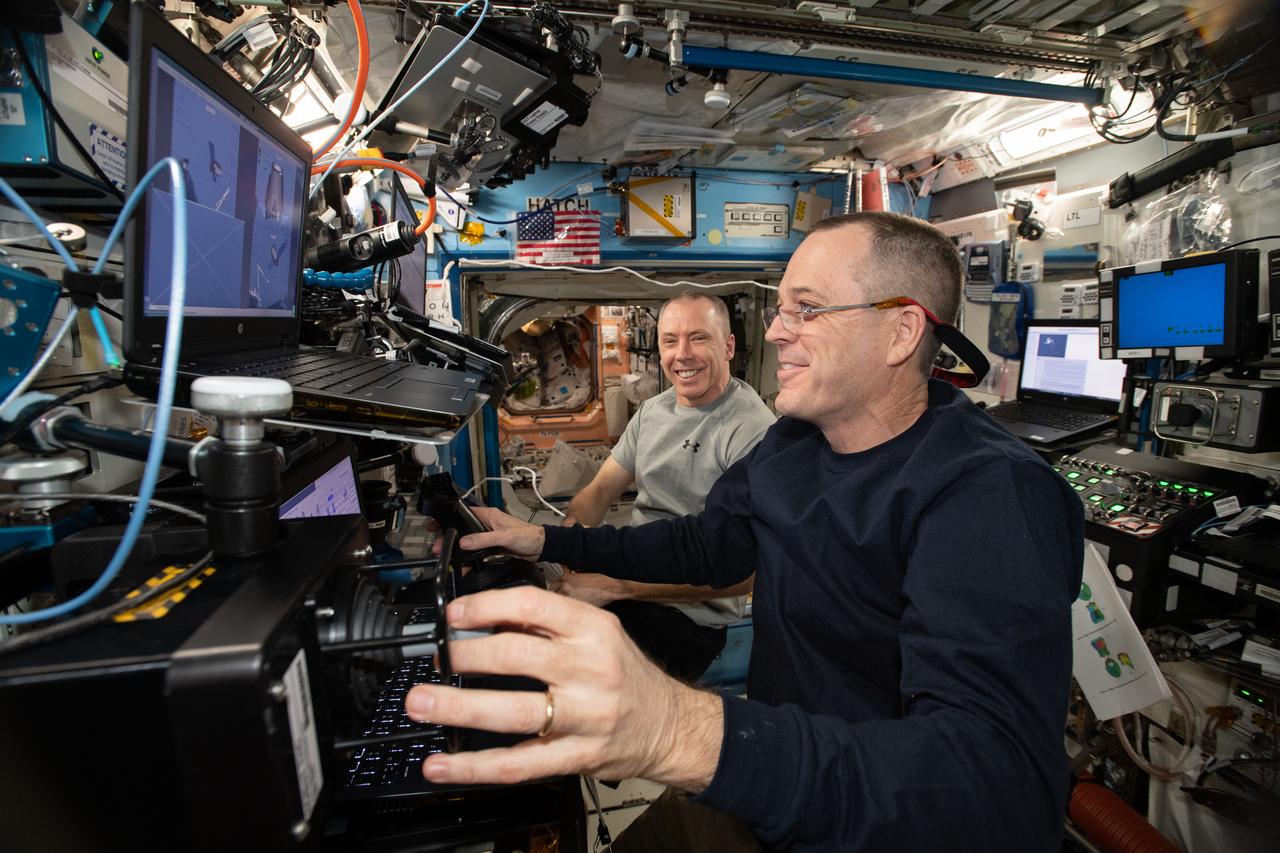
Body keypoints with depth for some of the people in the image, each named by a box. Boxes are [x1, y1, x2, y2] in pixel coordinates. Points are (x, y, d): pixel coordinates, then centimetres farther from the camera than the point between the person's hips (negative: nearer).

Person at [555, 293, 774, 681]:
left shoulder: (753, 431, -18)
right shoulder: (653, 409, 9)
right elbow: (600, 490, 10)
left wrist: (613, 586, -28)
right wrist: (573, 527, -15)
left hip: (690, 616, -7)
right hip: (629, 571, 7)